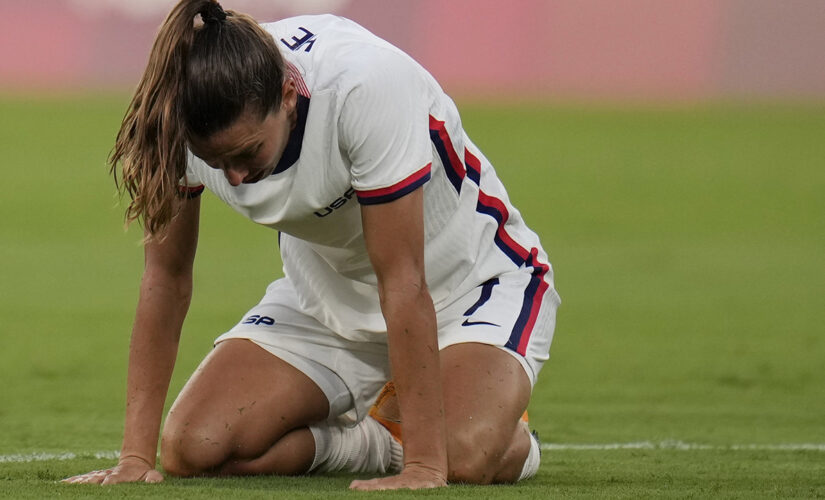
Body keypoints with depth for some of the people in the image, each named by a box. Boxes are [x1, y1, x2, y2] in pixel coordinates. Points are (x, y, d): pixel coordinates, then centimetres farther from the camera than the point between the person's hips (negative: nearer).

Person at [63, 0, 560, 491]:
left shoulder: (366, 87, -36)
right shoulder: (188, 114, -22)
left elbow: (403, 282, -33)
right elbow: (166, 276, -12)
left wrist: (424, 465, -34)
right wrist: (136, 458, -15)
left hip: (471, 278, -4)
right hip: (325, 298, 4)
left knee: (469, 456, -32)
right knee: (191, 448, -17)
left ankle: (510, 435, 5)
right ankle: (382, 439, 6)